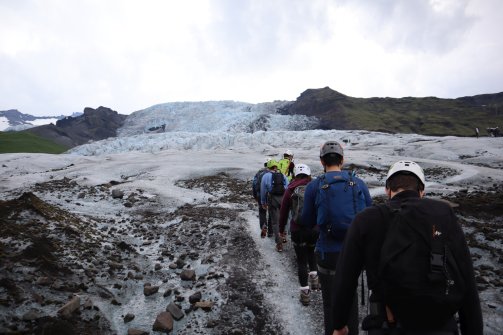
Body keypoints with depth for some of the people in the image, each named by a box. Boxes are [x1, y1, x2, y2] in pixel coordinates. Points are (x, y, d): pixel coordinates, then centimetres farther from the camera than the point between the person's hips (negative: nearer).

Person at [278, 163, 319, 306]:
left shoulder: (291, 189, 2)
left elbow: (283, 211, 5)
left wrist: (281, 229, 16)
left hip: (297, 230, -1)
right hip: (316, 228, 2)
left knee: (301, 261, 9)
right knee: (311, 252, 30)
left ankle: (305, 293, 13)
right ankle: (314, 277, 21)